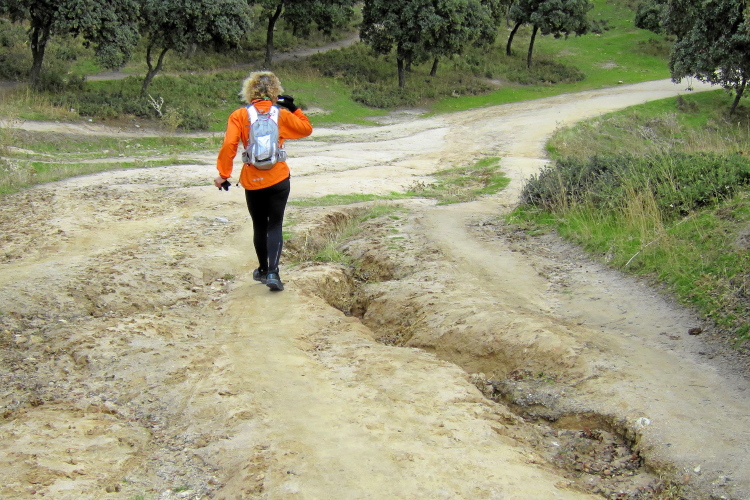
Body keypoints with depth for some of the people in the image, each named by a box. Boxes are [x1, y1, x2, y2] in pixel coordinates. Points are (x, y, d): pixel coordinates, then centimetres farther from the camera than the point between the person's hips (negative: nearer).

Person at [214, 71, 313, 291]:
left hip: (252, 182, 1)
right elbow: (306, 128, 13)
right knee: (275, 226, 3)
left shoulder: (239, 116, -5)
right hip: (278, 180, -1)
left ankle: (263, 270, 30)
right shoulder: (282, 114, -2)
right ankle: (272, 272, -12)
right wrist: (294, 108, 16)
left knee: (259, 226, 16)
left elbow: (229, 145, -13)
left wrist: (223, 174, -8)